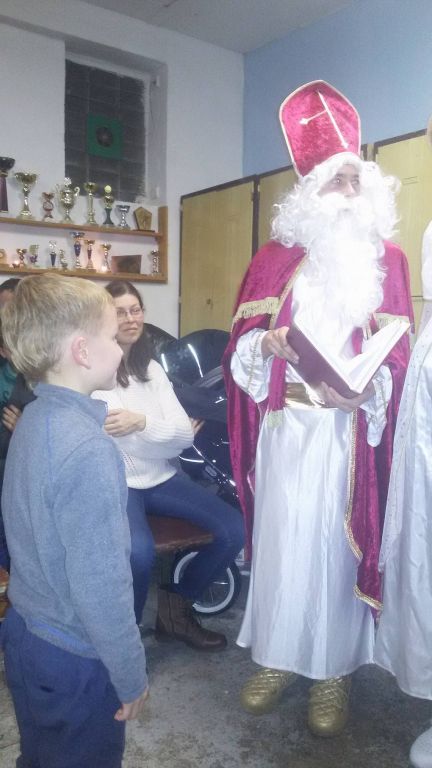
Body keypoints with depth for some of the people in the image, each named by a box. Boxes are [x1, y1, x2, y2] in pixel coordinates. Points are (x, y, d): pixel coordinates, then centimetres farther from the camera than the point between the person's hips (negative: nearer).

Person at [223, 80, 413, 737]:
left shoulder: (387, 259, 6)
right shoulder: (275, 257, 8)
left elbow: (399, 352, 1)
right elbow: (241, 340, 6)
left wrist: (366, 389, -17)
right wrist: (267, 343, -15)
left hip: (350, 429, -1)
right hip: (285, 425, 1)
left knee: (338, 542, 5)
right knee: (281, 536, 6)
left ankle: (333, 671, 24)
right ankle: (275, 657, 26)